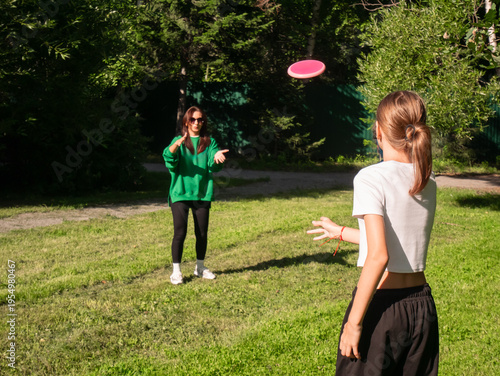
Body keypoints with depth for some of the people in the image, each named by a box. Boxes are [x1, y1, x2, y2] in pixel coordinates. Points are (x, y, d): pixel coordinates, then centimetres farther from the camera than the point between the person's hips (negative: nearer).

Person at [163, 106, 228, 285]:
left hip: (202, 194, 3)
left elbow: (213, 167, -6)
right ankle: (176, 271, 1)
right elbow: (170, 161, -16)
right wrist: (176, 145, -37)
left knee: (202, 233, 9)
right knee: (180, 232, -9)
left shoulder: (209, 143, 8)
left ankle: (200, 267, 25)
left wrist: (216, 158, -30)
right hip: (180, 193, -2)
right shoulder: (178, 141, 3)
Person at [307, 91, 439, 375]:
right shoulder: (428, 180, 6)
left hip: (382, 304, -6)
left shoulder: (371, 178, -14)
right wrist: (340, 232, 29)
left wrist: (353, 322, -18)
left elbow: (378, 256, -22)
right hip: (423, 305, 6)